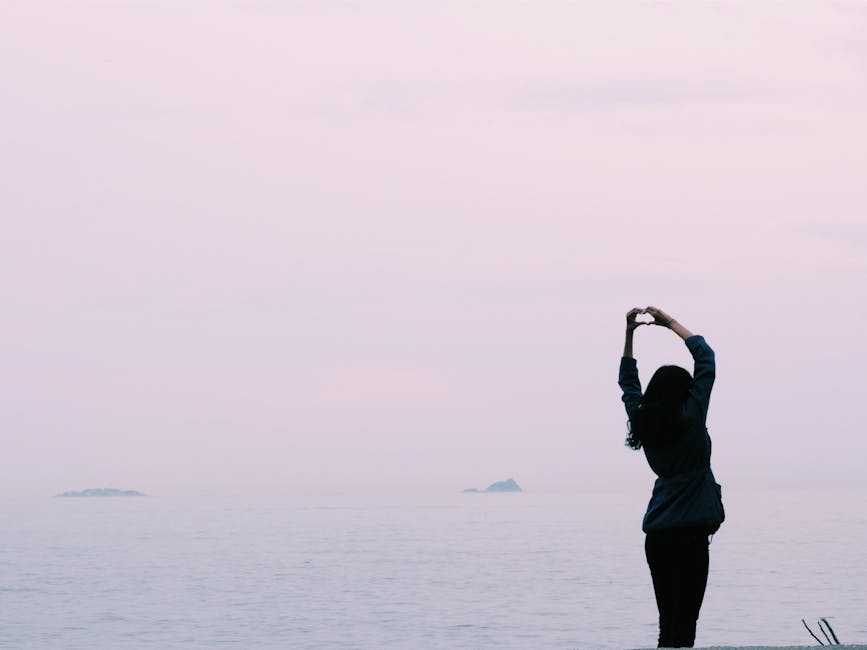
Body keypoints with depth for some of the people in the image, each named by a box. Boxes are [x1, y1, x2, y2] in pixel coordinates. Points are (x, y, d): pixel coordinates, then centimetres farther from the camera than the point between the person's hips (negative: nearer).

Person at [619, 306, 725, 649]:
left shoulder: (642, 421, 6)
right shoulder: (690, 418, -7)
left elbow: (628, 382, 24)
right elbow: (705, 357, 0)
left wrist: (629, 334, 21)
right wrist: (670, 323, 8)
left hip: (656, 536, 6)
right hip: (689, 533, -6)